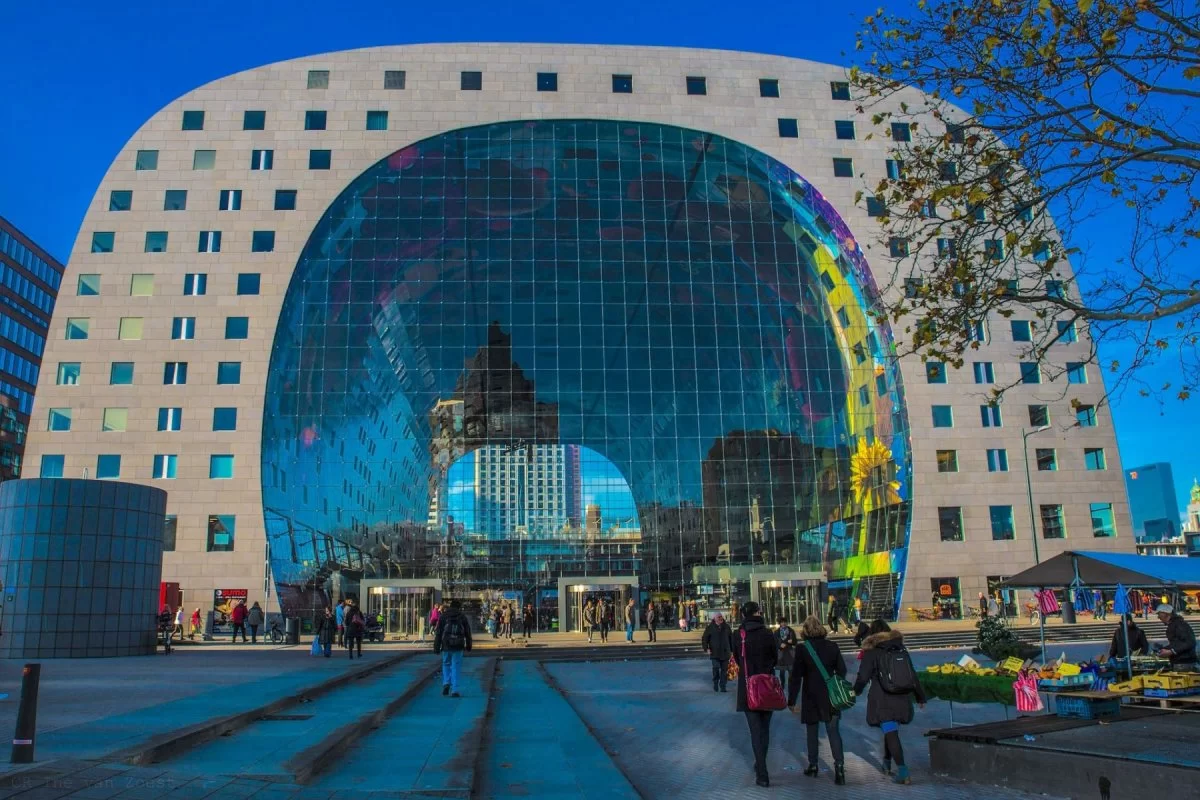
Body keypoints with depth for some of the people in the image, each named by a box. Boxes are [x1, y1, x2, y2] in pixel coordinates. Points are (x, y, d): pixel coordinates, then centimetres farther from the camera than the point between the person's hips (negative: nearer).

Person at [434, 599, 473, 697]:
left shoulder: (443, 617, 5)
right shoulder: (463, 617, 5)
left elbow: (438, 633, 2)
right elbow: (468, 633, 9)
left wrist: (436, 647, 5)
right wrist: (468, 646, 19)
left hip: (446, 646, 0)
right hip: (458, 647, 0)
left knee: (446, 665, 19)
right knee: (456, 667, 4)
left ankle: (446, 683, 1)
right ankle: (454, 690, 0)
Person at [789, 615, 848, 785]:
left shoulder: (802, 649, -12)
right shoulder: (832, 646, -2)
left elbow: (796, 677, -11)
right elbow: (842, 671, 6)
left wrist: (791, 700, -4)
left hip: (811, 698, -2)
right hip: (831, 697, 2)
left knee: (812, 733, 13)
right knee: (834, 732, 3)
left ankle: (813, 766, 20)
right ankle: (839, 767, -10)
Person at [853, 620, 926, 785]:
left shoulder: (871, 653, -6)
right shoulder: (901, 650, 7)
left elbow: (863, 677, -4)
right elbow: (913, 676, 12)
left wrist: (856, 691, 16)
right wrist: (920, 697, 22)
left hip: (882, 702, -5)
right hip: (902, 701, 5)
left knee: (891, 734, -5)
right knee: (891, 732, 21)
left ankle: (903, 772, -14)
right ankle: (887, 764, 34)